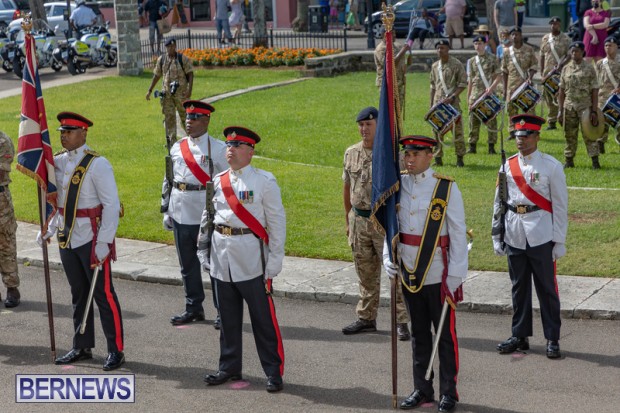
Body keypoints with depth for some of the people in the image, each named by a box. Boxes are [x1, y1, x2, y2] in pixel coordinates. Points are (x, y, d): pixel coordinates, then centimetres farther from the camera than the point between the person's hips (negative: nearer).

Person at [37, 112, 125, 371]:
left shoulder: (97, 164, -12)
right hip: (67, 240, 7)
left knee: (103, 294, -1)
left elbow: (112, 205, -14)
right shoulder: (58, 162, 7)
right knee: (78, 295, 15)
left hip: (91, 240, -7)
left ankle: (116, 351, 6)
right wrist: (48, 230, 9)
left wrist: (103, 242, -18)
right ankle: (82, 347, 26)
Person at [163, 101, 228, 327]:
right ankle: (193, 307, 23)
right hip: (180, 214, 5)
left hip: (207, 215, -5)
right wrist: (167, 211, 13)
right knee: (187, 264, 12)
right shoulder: (177, 147, 11)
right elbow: (169, 180, 17)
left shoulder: (218, 148, -3)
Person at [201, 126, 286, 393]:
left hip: (251, 259, -5)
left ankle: (274, 372, 7)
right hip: (221, 258, 5)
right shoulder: (217, 182, 8)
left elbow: (277, 223, -5)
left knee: (263, 318, 0)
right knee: (228, 318, 14)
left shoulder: (264, 181, -6)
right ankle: (229, 368, 26)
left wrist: (274, 263, -8)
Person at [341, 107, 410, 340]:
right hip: (359, 219, 5)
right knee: (366, 273, 13)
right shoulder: (351, 153, 8)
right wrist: (348, 221, 17)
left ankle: (401, 322, 1)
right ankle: (366, 319, 22)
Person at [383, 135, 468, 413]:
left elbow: (458, 233, -8)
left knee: (445, 335, 5)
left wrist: (455, 275, -11)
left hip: (438, 274, -4)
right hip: (409, 274, 4)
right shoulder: (398, 186, 3)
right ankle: (422, 390, 25)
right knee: (418, 333, 14)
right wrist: (388, 259, 0)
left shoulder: (446, 188, -9)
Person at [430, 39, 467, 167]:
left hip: (452, 102, -5)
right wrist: (431, 105, 13)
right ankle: (438, 158, 10)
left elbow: (463, 83, -5)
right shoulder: (435, 66, 12)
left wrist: (452, 97, -15)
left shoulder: (456, 64, -3)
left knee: (457, 130, -4)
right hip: (438, 102, 5)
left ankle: (460, 158, 3)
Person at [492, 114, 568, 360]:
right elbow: (499, 202, 13)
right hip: (514, 236, 4)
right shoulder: (508, 166, 8)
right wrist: (497, 236, 9)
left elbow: (560, 206, -2)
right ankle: (520, 335, 20)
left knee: (546, 287, 2)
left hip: (541, 236, -3)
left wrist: (559, 241, -5)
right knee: (519, 287, 11)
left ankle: (552, 339, 10)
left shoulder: (551, 166, -3)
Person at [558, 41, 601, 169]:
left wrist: (594, 111, -10)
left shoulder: (589, 69, -2)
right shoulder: (566, 69, 8)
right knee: (569, 135, 8)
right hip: (569, 107, 3)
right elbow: (561, 91, 10)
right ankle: (569, 160, 16)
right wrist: (560, 110, 5)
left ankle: (595, 161, -2)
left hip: (585, 106, -3)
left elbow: (595, 91, -3)